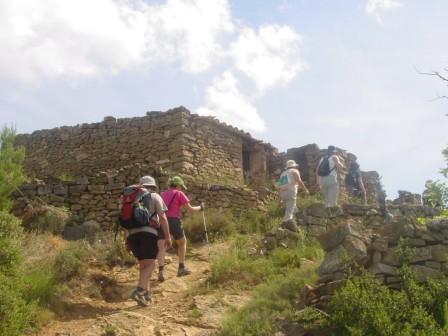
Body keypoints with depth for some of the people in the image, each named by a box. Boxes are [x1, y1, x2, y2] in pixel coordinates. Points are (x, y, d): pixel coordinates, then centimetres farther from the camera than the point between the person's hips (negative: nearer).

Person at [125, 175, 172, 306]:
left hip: (132, 234, 5)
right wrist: (168, 237, 3)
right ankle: (139, 290, -24)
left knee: (143, 264, 15)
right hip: (148, 232, -5)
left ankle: (147, 294, 13)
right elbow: (162, 218, 1)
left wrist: (127, 241, 24)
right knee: (150, 264, -5)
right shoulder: (155, 197, 10)